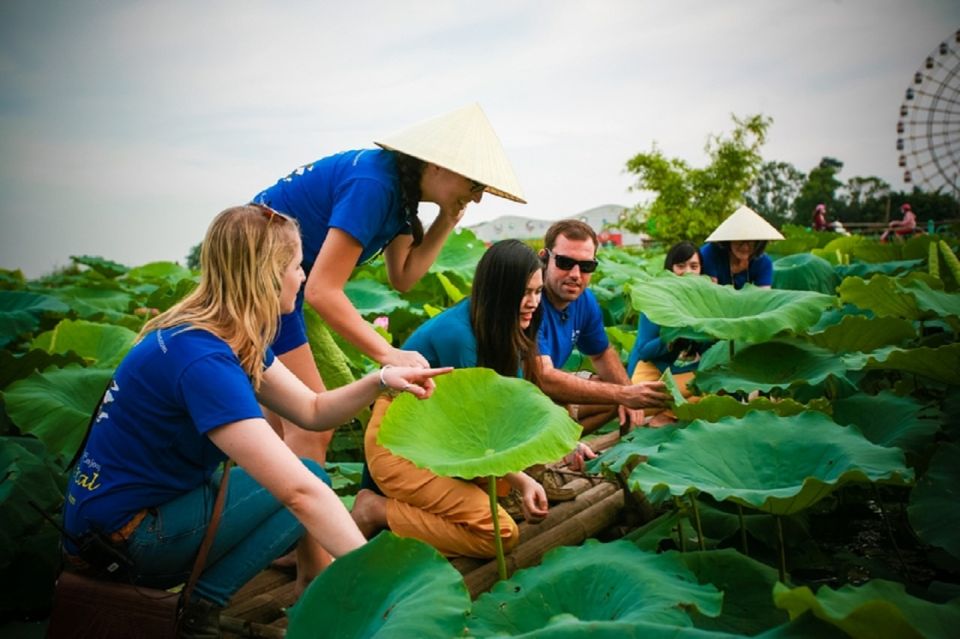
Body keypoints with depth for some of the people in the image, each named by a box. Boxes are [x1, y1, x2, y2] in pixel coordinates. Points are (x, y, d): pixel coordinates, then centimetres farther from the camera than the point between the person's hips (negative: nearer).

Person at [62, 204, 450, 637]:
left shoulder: (234, 338, 0)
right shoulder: (202, 359, -29)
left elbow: (313, 412, 4)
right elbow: (300, 491, -35)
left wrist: (379, 381, -13)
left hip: (162, 496, 9)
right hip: (120, 536, -9)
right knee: (305, 480, -12)